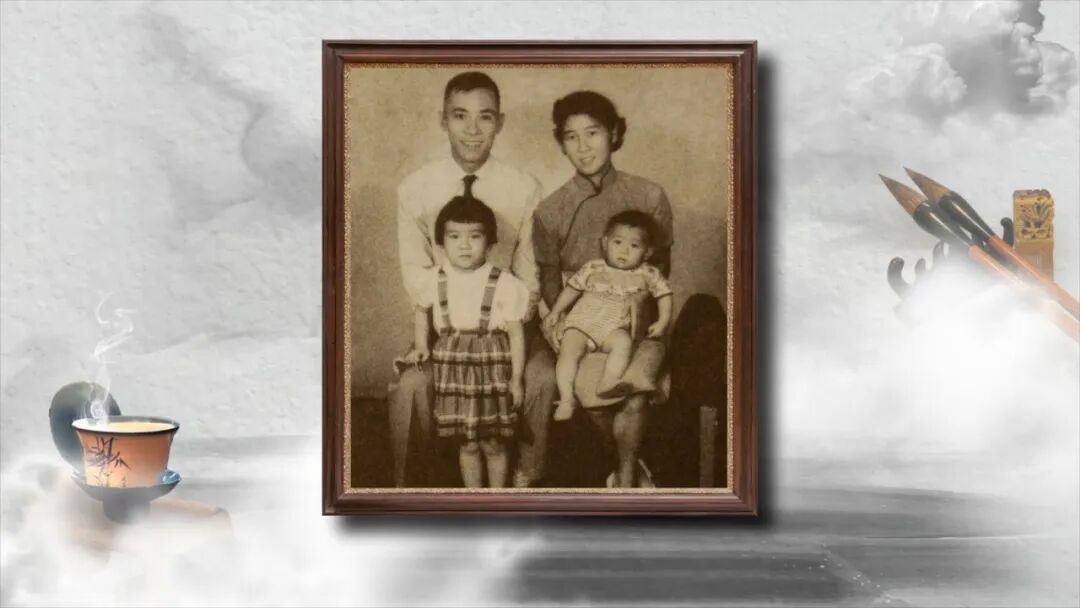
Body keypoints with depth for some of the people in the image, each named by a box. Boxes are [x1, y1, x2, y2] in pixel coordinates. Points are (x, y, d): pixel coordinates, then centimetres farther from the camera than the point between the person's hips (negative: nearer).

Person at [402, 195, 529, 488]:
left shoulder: (504, 284, -11)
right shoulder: (435, 279, -2)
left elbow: (515, 333, -6)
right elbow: (422, 310, 19)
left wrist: (516, 378, -4)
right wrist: (421, 346, 9)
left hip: (492, 364, -2)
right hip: (453, 366, 2)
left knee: (492, 442, 7)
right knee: (467, 443, 9)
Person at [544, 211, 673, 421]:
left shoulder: (647, 274, 12)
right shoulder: (592, 269, 13)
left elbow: (664, 294, 16)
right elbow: (572, 288, 20)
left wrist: (663, 322, 3)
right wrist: (556, 311, 11)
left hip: (615, 327, -1)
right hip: (582, 320, 1)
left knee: (623, 341, -35)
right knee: (569, 350, -27)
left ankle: (608, 383, -44)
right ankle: (566, 398, -32)